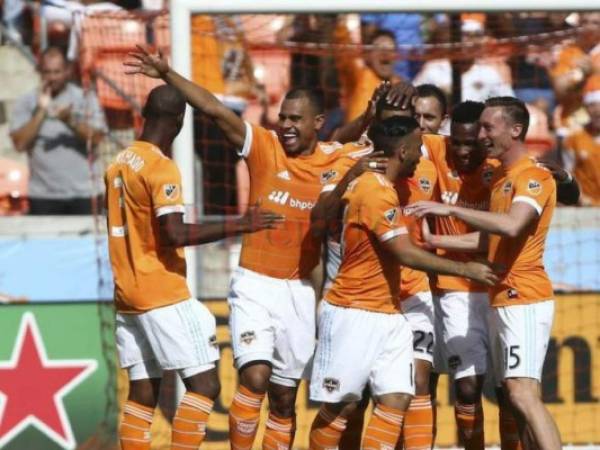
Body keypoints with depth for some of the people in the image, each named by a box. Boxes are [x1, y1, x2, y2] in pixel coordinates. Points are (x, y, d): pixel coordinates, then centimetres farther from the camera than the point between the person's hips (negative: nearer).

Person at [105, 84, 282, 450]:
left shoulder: (119, 163, 12)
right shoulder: (162, 168, -13)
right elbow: (174, 234, -23)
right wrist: (239, 226, -21)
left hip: (128, 296, 8)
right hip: (164, 296, -8)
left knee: (143, 393, 7)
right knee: (204, 384, -6)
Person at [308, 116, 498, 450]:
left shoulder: (379, 187, 12)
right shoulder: (376, 192, -17)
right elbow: (406, 254, -22)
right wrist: (465, 269, -17)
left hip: (388, 316, 9)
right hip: (355, 313, -9)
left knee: (396, 399, -3)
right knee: (341, 404, -2)